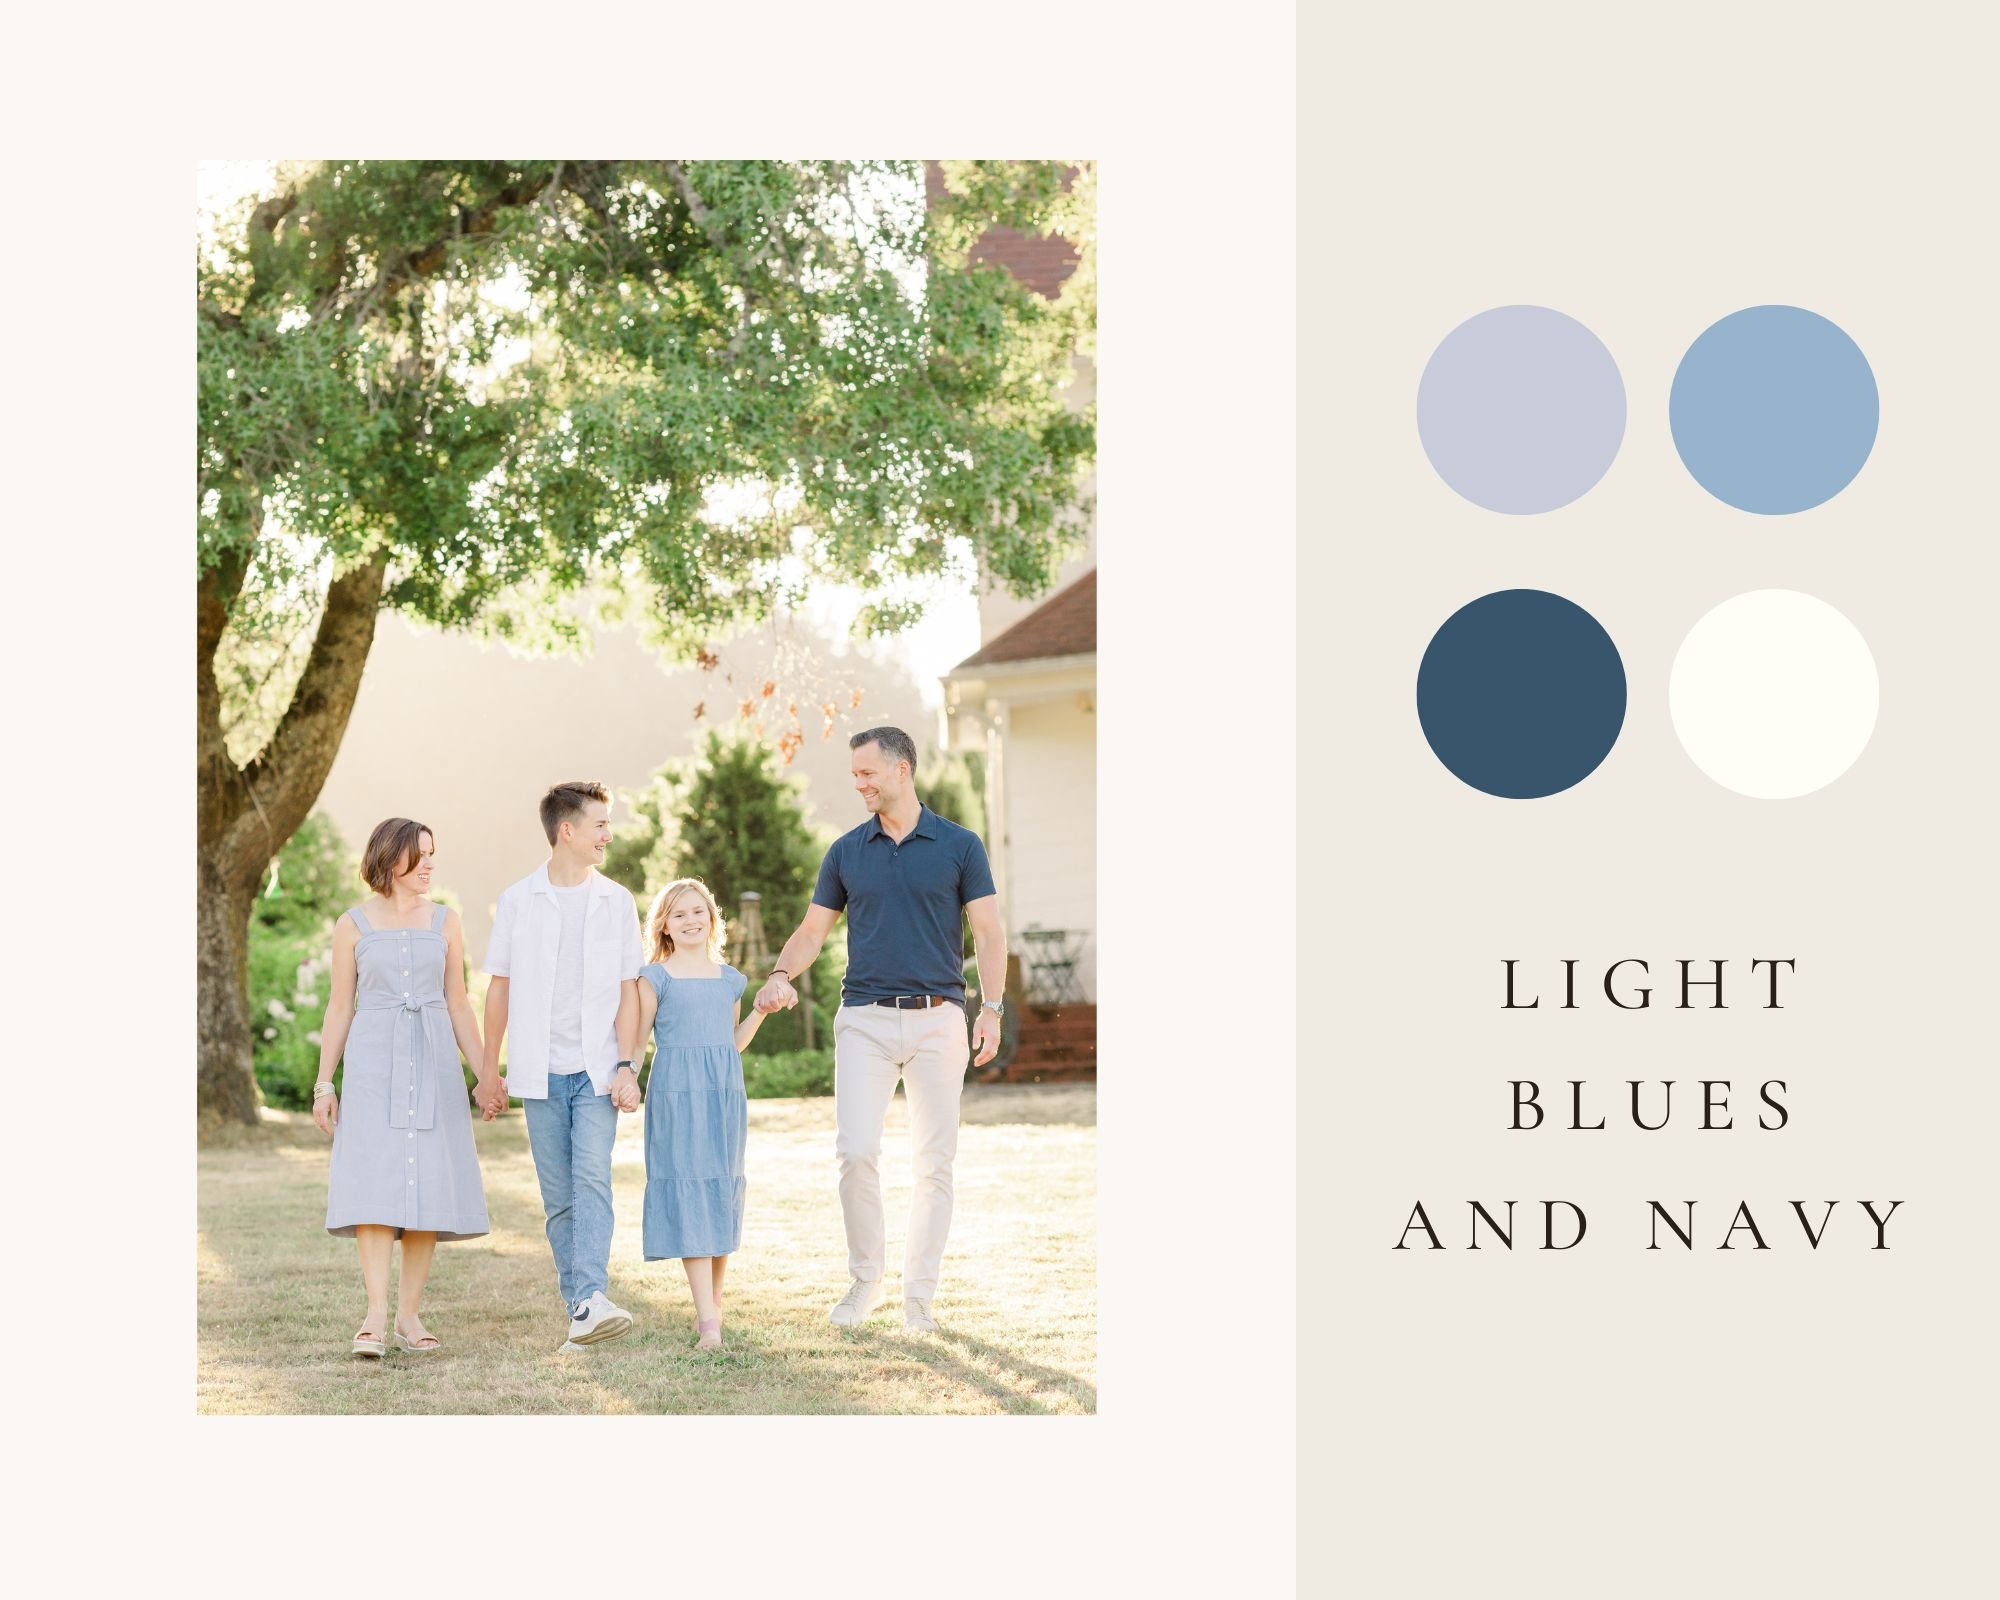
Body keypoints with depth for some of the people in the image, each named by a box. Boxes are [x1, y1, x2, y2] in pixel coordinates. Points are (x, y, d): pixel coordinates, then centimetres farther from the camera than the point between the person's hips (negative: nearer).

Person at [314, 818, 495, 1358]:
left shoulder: (445, 921, 10)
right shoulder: (353, 925, 4)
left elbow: (457, 1004, 12)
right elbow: (340, 1007, 6)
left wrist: (485, 1072, 5)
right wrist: (324, 1083, 1)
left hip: (433, 1063, 2)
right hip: (373, 1061, -2)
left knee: (429, 1185, -3)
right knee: (375, 1181, -15)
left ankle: (409, 1316, 3)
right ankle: (375, 1313, -19)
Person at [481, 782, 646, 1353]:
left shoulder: (616, 902, 6)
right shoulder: (517, 901, 4)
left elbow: (627, 991, 5)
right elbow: (499, 988, 9)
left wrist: (626, 1066, -5)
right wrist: (490, 1070, 11)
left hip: (596, 1071, -1)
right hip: (541, 1072, 1)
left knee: (593, 1180, -16)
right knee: (559, 1197, 2)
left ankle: (590, 1302, -26)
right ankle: (578, 1305, 6)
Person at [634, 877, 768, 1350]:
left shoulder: (730, 979, 15)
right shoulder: (656, 978, 3)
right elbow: (637, 1040, 3)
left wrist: (761, 1011, 8)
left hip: (724, 1093, 5)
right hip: (676, 1093, -5)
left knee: (723, 1193, 7)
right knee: (688, 1194, -11)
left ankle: (713, 1299, 23)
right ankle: (708, 1321, -17)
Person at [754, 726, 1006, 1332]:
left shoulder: (959, 846, 3)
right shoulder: (846, 852, 9)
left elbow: (988, 931, 2)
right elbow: (813, 930, 12)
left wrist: (991, 1008, -9)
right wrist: (781, 974, -8)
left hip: (937, 1019, -1)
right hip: (865, 1020, 1)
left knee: (934, 1161, 2)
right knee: (856, 1150, -10)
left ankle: (919, 1292, 11)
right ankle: (865, 1279, 6)